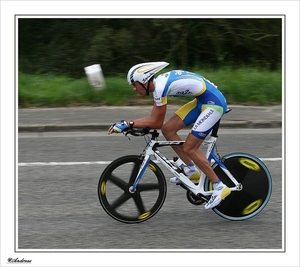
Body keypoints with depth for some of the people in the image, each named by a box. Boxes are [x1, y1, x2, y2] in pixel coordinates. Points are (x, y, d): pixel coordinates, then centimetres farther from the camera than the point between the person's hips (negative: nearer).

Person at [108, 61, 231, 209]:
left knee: (189, 148, -8)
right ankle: (192, 170, 17)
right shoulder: (159, 84, 7)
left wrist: (127, 123, -13)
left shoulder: (160, 86, -20)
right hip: (203, 101, 10)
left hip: (214, 103, -10)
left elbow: (156, 122, -15)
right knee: (168, 129, 8)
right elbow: (153, 118, 13)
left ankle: (220, 187, -2)